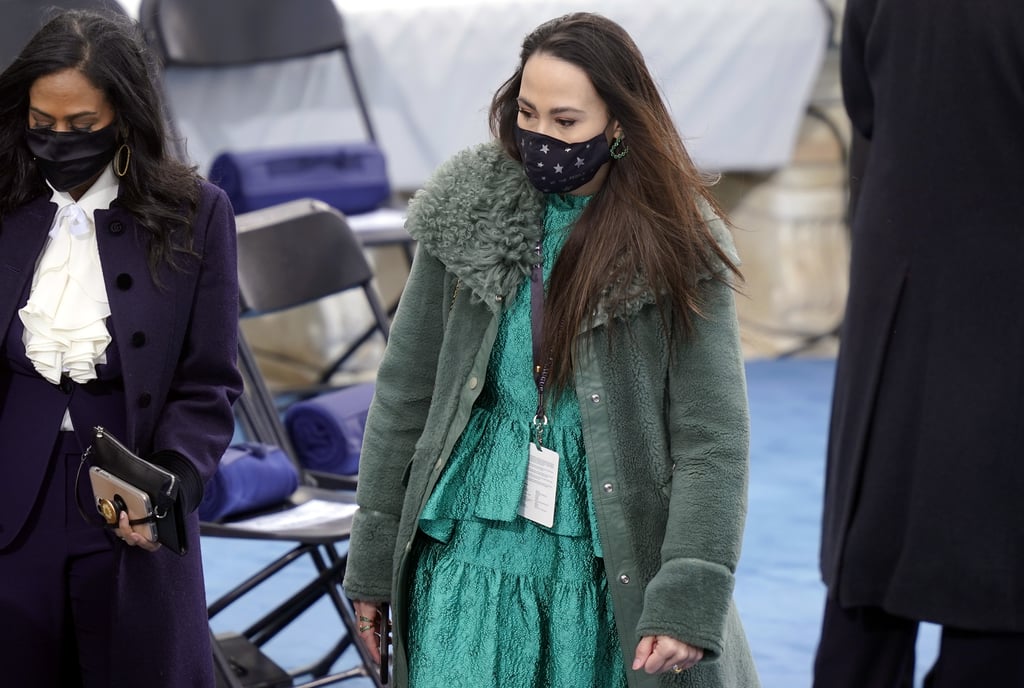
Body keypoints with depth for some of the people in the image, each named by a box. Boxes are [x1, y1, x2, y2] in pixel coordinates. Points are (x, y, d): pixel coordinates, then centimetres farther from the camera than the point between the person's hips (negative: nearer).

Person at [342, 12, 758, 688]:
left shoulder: (677, 246, -7)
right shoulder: (468, 213, 1)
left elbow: (713, 441, -9)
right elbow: (405, 393, 6)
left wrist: (687, 602, -18)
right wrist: (373, 559, 6)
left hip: (609, 567, -2)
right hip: (473, 549, 2)